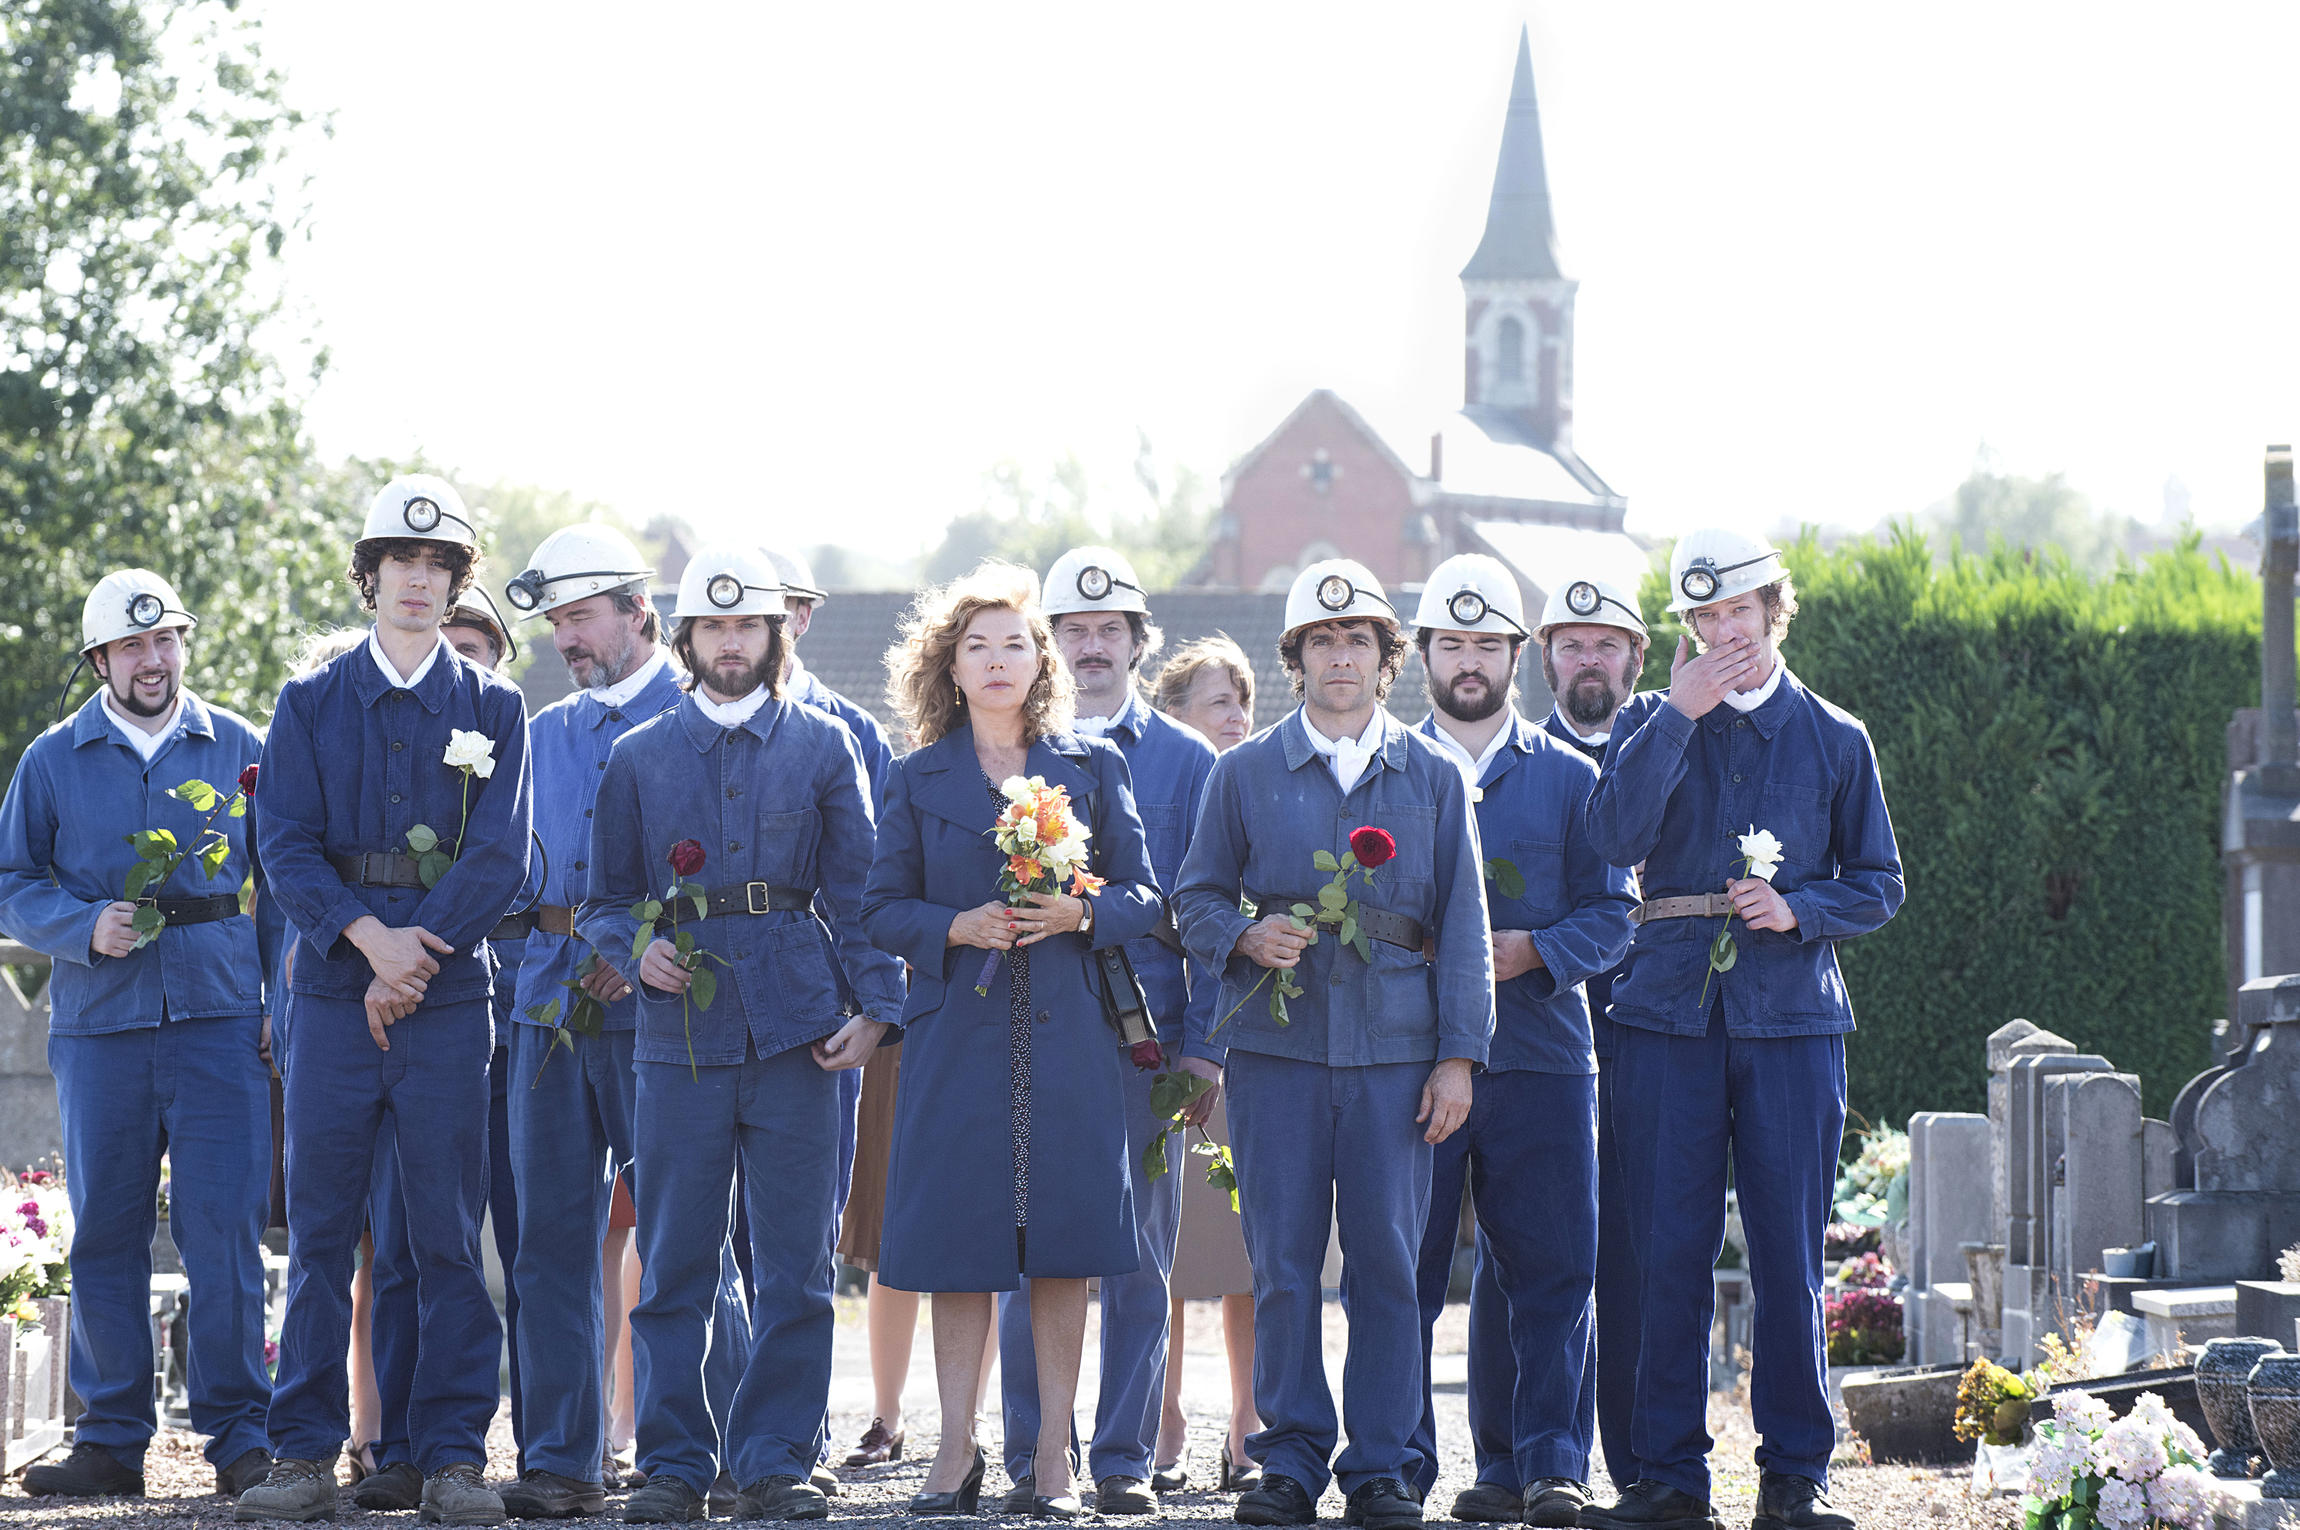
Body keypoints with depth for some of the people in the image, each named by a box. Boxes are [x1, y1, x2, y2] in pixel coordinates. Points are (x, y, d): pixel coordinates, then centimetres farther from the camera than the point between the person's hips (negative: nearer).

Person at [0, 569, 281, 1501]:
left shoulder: (240, 749, 9)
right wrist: (85, 927, -10)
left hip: (220, 1016, -1)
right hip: (99, 1023, 1)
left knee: (225, 1230, -7)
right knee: (105, 1234, 3)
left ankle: (240, 1435, -2)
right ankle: (111, 1440, 10)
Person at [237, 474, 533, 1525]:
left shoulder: (492, 708, 9)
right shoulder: (310, 705, 10)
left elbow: (499, 859, -1)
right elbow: (285, 847, 0)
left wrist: (416, 960, -11)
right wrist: (371, 937, -15)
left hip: (450, 997, 0)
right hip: (334, 992, 1)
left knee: (449, 1232, -1)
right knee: (319, 1229, 1)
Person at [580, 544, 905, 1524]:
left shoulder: (822, 747, 11)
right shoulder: (638, 758, 12)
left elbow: (856, 889, 8)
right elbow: (604, 899, 15)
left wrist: (872, 1005, -4)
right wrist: (636, 951, -6)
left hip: (795, 1032, 0)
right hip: (681, 1031, 0)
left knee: (796, 1267, 0)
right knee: (673, 1266, -1)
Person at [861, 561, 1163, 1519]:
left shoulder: (1092, 766, 8)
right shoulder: (921, 778, 8)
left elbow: (1142, 896, 7)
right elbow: (883, 909, 6)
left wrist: (1080, 914, -12)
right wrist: (957, 927, -12)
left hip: (1066, 1036, 0)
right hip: (956, 1035, 0)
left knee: (1063, 1243, 0)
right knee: (957, 1245, -1)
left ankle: (1053, 1457, 6)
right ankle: (955, 1451, 6)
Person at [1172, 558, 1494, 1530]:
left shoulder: (1434, 777, 10)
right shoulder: (1245, 773, 9)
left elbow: (1463, 927, 8)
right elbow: (1195, 897, 12)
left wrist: (1458, 1055, 0)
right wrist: (1245, 938, -10)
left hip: (1395, 1049, 0)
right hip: (1275, 1047, 0)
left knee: (1387, 1259, -1)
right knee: (1283, 1262, -1)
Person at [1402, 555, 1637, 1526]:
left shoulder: (1568, 777, 13)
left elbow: (1610, 911, 7)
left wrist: (1532, 952, -10)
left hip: (1538, 1050, 0)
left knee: (1546, 1268, -3)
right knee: (1402, 1266, -3)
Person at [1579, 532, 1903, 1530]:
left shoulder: (1834, 739, 12)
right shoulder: (1653, 729, 11)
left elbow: (1878, 885, 11)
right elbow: (1616, 837, -7)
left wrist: (1799, 909, -8)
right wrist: (1679, 717, -11)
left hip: (1792, 1014, 0)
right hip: (1671, 1008, 0)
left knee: (1790, 1255, -1)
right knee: (1670, 1252, -2)